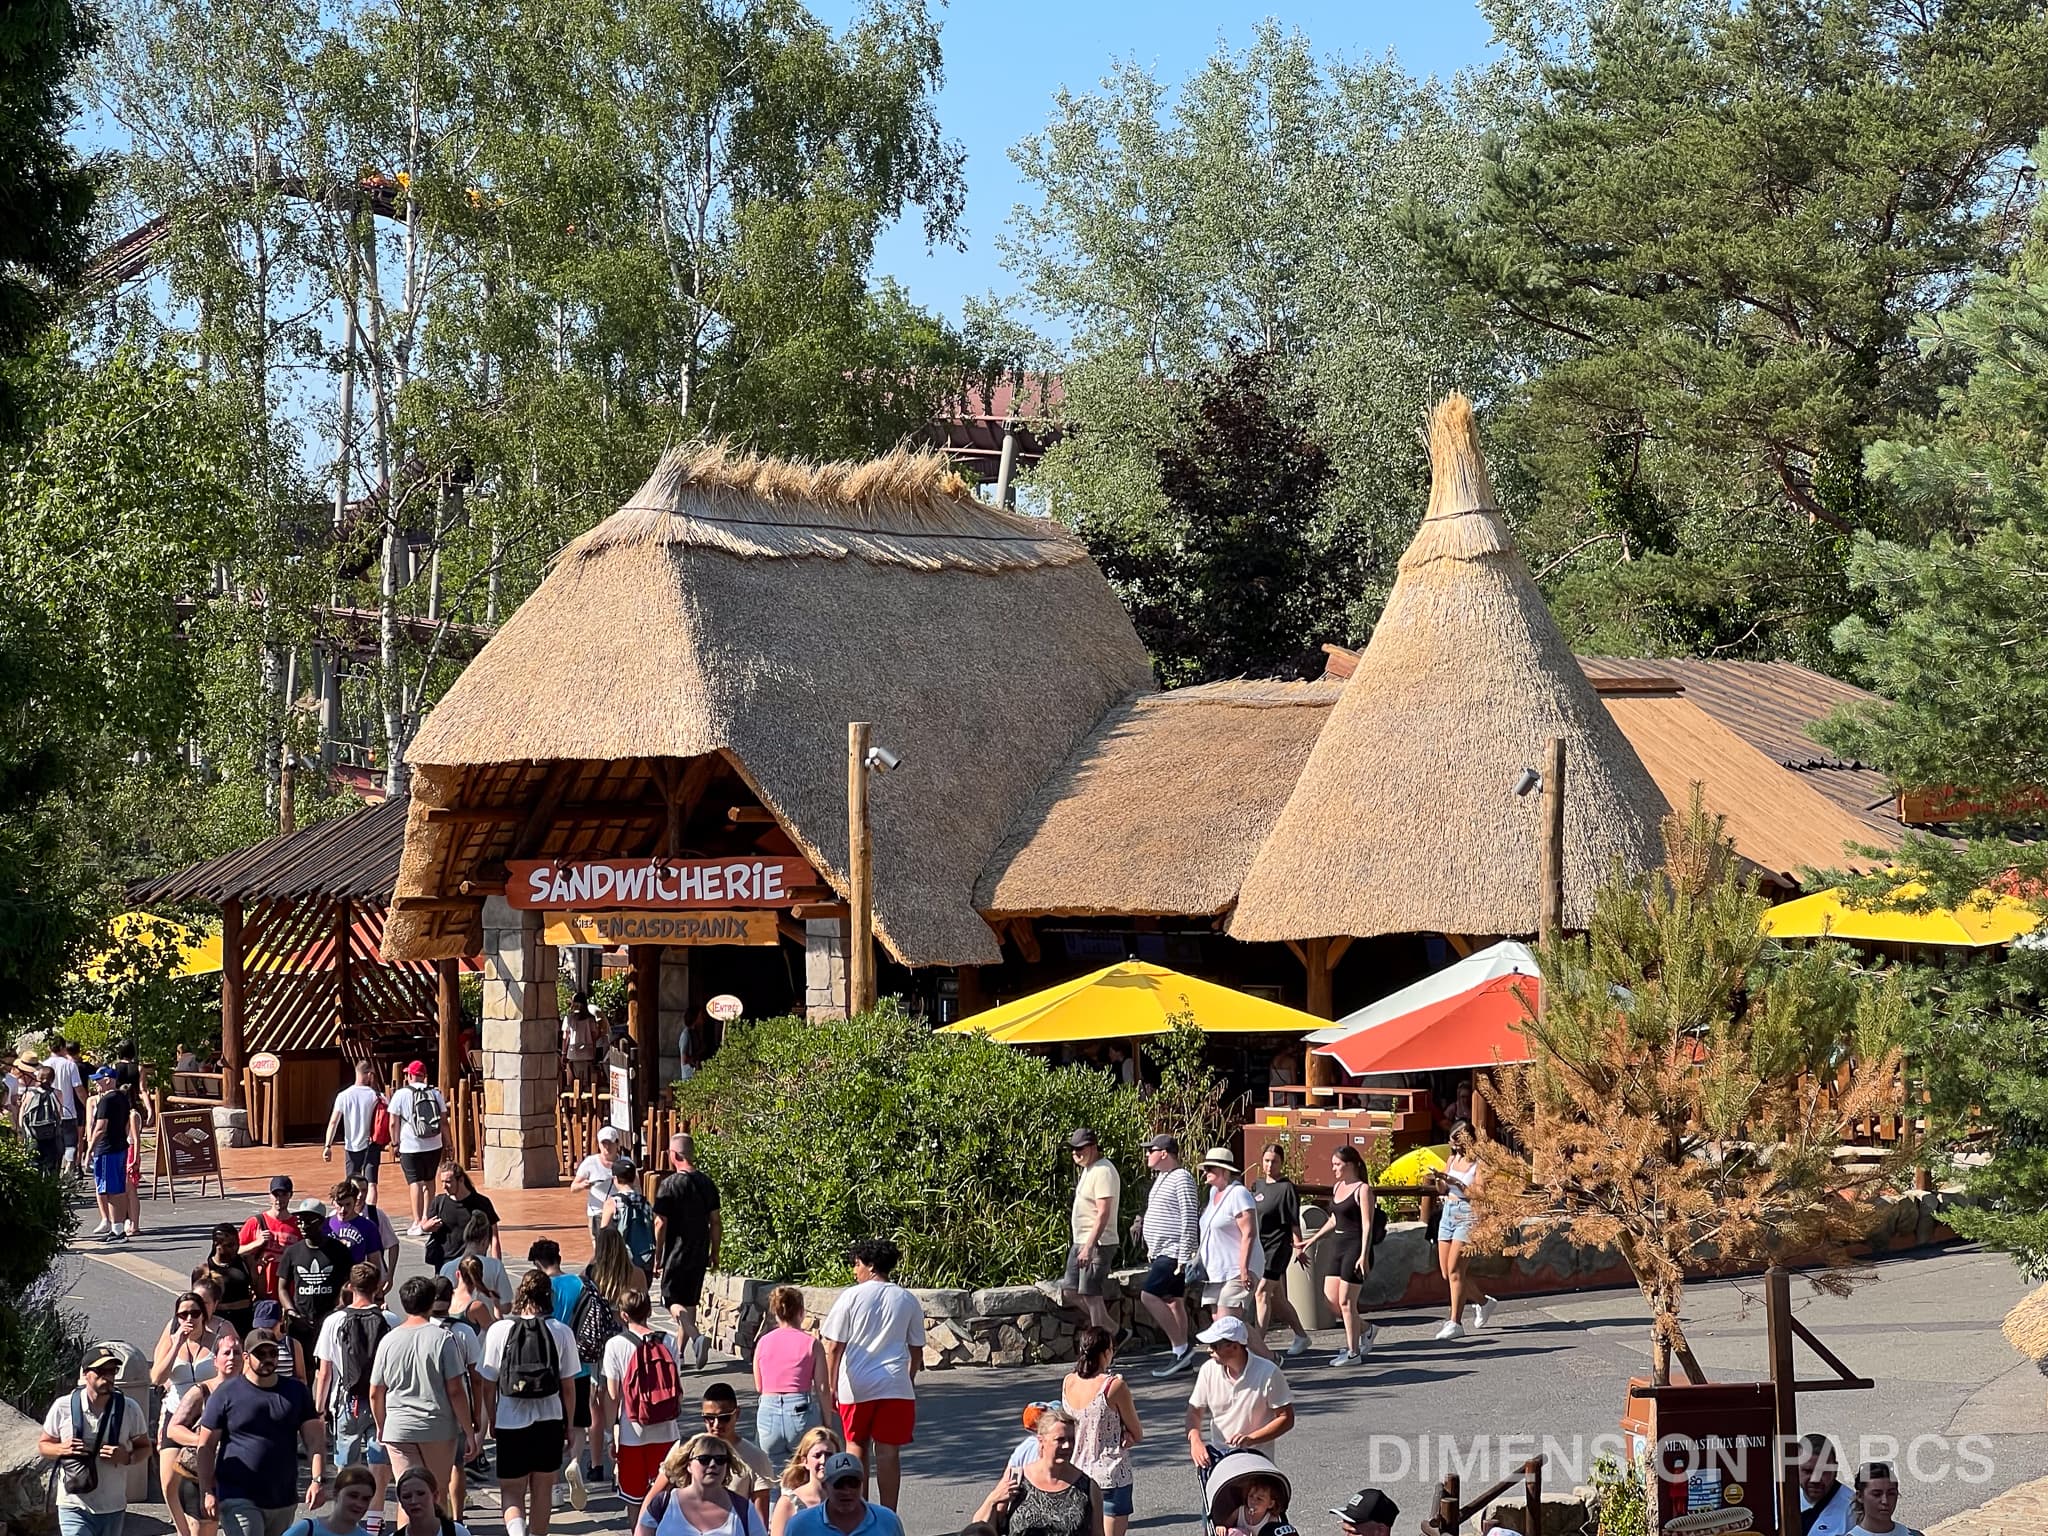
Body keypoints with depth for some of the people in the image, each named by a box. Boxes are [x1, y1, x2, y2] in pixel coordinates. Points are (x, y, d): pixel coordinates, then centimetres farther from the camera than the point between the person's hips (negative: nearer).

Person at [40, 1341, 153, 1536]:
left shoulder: (129, 1408, -3)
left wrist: (127, 1457, -14)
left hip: (113, 1508, 3)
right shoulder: (63, 1407, -6)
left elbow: (144, 1447, 9)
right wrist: (62, 1449, -16)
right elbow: (43, 1447, 6)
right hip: (75, 1507, -2)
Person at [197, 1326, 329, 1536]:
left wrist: (318, 1480, -9)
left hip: (284, 1501, 4)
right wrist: (207, 1492, -7)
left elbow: (315, 1440, 5)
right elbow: (206, 1446, 0)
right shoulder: (227, 1394, 0)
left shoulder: (296, 1392, 9)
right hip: (238, 1500, -4)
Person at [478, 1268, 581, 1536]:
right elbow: (568, 1386, -2)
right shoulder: (561, 1333, -7)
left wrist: (490, 1417, 14)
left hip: (511, 1423, -1)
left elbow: (488, 1381, -2)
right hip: (549, 1422, 1)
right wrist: (568, 1424, 12)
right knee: (542, 1490, 18)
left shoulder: (499, 1330, -9)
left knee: (511, 1492, 6)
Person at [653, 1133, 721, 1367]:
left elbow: (661, 1224, -14)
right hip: (699, 1254, 6)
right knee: (690, 1301, 15)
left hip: (677, 1253, -6)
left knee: (672, 1300, -1)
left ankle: (697, 1338, -24)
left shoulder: (670, 1185, -14)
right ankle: (680, 1351, 22)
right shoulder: (707, 1183, 3)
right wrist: (714, 1253, 16)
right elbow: (715, 1222, 7)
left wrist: (657, 1255, -6)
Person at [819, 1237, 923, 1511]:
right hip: (895, 1386, 1)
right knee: (888, 1452, 2)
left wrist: (831, 1386, 2)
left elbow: (834, 1347, -5)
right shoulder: (907, 1300, 5)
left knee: (856, 1447, 15)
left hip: (856, 1385, -1)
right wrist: (910, 1381, 24)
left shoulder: (852, 1296, -4)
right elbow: (916, 1350, 11)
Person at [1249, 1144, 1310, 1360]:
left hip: (1277, 1245, -8)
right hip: (1259, 1245, 8)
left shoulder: (1287, 1188, -8)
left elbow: (1294, 1222, -9)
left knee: (1262, 1293, -15)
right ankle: (1301, 1337, 28)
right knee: (1277, 1297, 14)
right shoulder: (1258, 1186, 13)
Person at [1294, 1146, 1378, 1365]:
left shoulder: (1362, 1189, -10)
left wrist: (1364, 1256, -20)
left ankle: (1353, 1353, 5)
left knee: (1346, 1302, -5)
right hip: (1337, 1247, 8)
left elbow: (1367, 1225, -14)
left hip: (1354, 1248, -8)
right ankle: (1367, 1330, 26)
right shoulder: (1337, 1187, 13)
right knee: (1330, 1301, 6)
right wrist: (1312, 1240, 25)